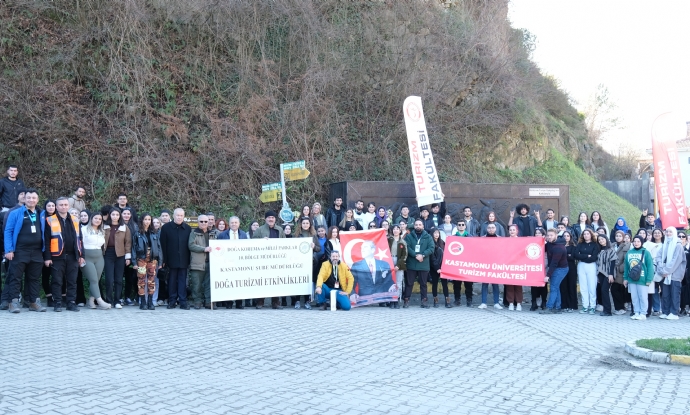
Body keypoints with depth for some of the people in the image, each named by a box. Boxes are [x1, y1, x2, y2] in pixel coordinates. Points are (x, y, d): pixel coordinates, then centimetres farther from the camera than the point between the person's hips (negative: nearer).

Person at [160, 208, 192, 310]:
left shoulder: (188, 228, 7)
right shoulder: (166, 228, 2)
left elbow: (190, 244, 8)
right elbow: (163, 245, 0)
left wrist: (189, 259, 2)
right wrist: (164, 259, -5)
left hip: (183, 260, 1)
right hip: (172, 259, -1)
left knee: (182, 280, 1)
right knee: (172, 280, 5)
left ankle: (183, 301, 4)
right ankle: (172, 301, 11)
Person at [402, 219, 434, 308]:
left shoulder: (428, 237, 8)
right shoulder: (409, 236, 6)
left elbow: (431, 248, -2)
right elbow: (407, 247, -6)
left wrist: (422, 255, -16)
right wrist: (415, 255, -18)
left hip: (423, 265, 1)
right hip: (411, 264, 0)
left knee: (423, 283, 7)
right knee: (409, 283, 2)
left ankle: (424, 300, 11)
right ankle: (406, 300, 7)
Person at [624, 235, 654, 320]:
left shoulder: (646, 253, -7)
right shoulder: (629, 252, 8)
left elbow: (650, 267, -9)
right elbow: (626, 266, 11)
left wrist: (649, 280, -14)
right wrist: (625, 278, 8)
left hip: (642, 280, -5)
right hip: (631, 280, 5)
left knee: (643, 297, 3)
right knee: (634, 298, 11)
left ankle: (643, 314, 11)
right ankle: (636, 313, 19)